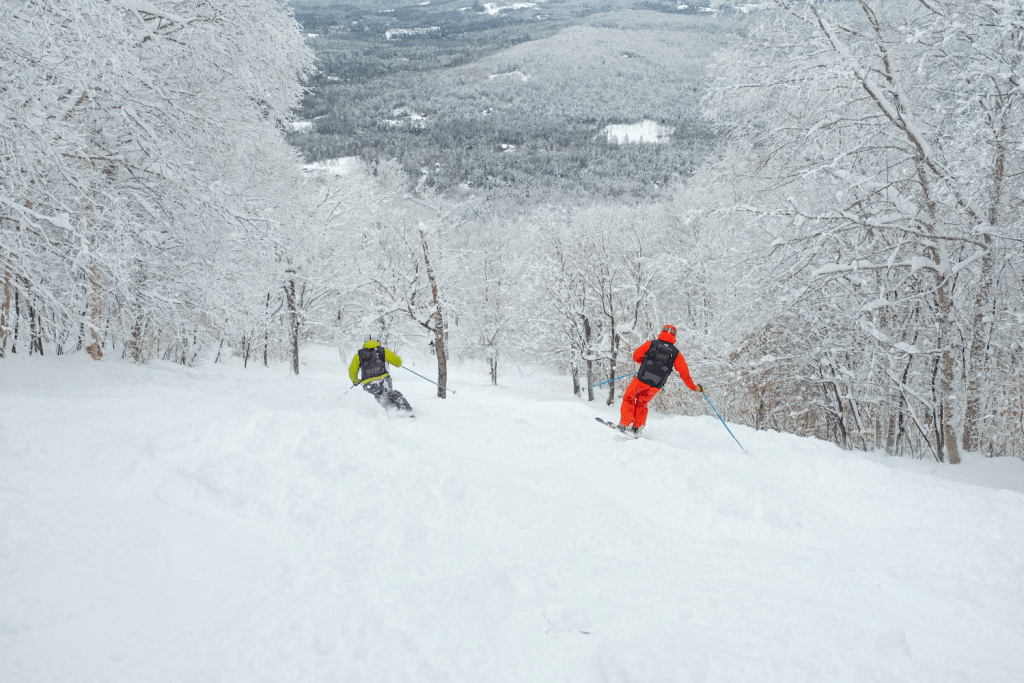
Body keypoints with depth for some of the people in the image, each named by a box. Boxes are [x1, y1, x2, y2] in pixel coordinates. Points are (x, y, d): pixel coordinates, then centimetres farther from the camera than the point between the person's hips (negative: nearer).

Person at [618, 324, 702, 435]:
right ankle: (637, 427, 18)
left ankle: (626, 424, 10)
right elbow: (684, 372, 5)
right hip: (656, 386, 3)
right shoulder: (676, 353, 6)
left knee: (629, 398, 20)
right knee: (642, 403, 25)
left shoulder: (651, 343, 2)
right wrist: (693, 387, 14)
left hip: (642, 380, -2)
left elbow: (636, 356, 3)